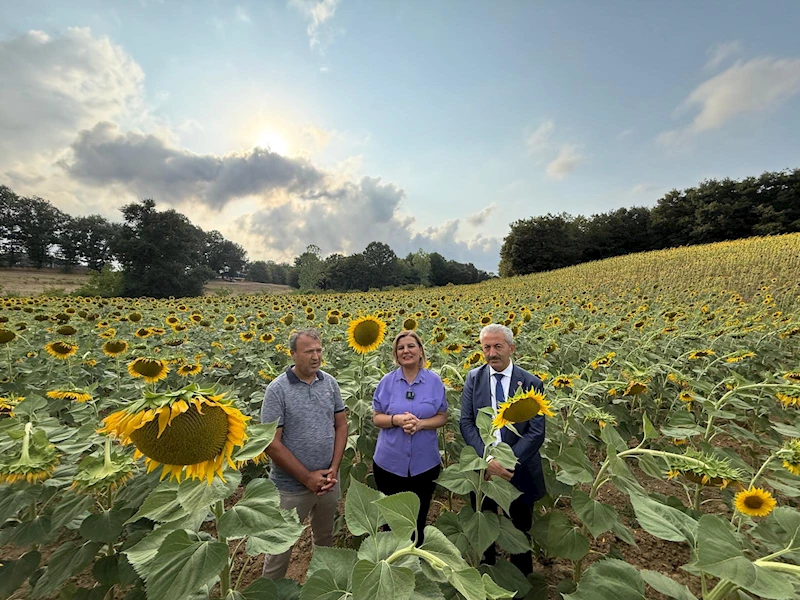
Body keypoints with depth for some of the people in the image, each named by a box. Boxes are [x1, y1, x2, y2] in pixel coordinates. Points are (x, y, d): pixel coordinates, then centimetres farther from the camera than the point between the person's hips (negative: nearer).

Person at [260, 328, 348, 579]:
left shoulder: (330, 382, -5)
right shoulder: (278, 389, -18)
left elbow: (341, 425, 2)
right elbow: (271, 443, -18)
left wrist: (334, 468, -7)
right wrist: (307, 477, -15)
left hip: (328, 481, 5)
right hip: (292, 485, -4)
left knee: (325, 538, 25)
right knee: (281, 546, 15)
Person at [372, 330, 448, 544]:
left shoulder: (435, 381, -7)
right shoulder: (387, 381, -7)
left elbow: (442, 417, -2)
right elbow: (376, 418, -2)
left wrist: (420, 423, -21)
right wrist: (396, 419, -22)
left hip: (425, 463, 0)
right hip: (389, 462, 0)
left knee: (418, 518, 20)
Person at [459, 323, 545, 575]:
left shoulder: (532, 383, -10)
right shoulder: (474, 378, -7)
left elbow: (536, 432, -13)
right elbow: (466, 423, -10)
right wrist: (489, 458, -22)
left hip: (519, 471, -1)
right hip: (482, 468, 1)